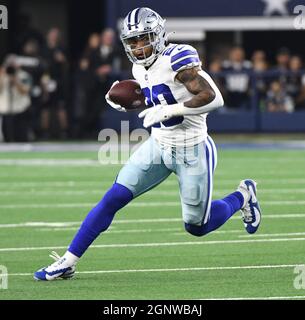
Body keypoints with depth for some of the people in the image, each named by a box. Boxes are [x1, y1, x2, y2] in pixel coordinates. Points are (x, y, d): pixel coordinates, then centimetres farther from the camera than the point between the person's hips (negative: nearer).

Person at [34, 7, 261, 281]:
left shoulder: (178, 59, -21)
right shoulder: (142, 68, 4)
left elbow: (214, 98, -28)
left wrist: (167, 110, -30)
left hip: (191, 151, -6)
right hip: (158, 146, 6)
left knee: (197, 227, 7)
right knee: (113, 198, -6)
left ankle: (242, 196, 36)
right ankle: (67, 263, -3)